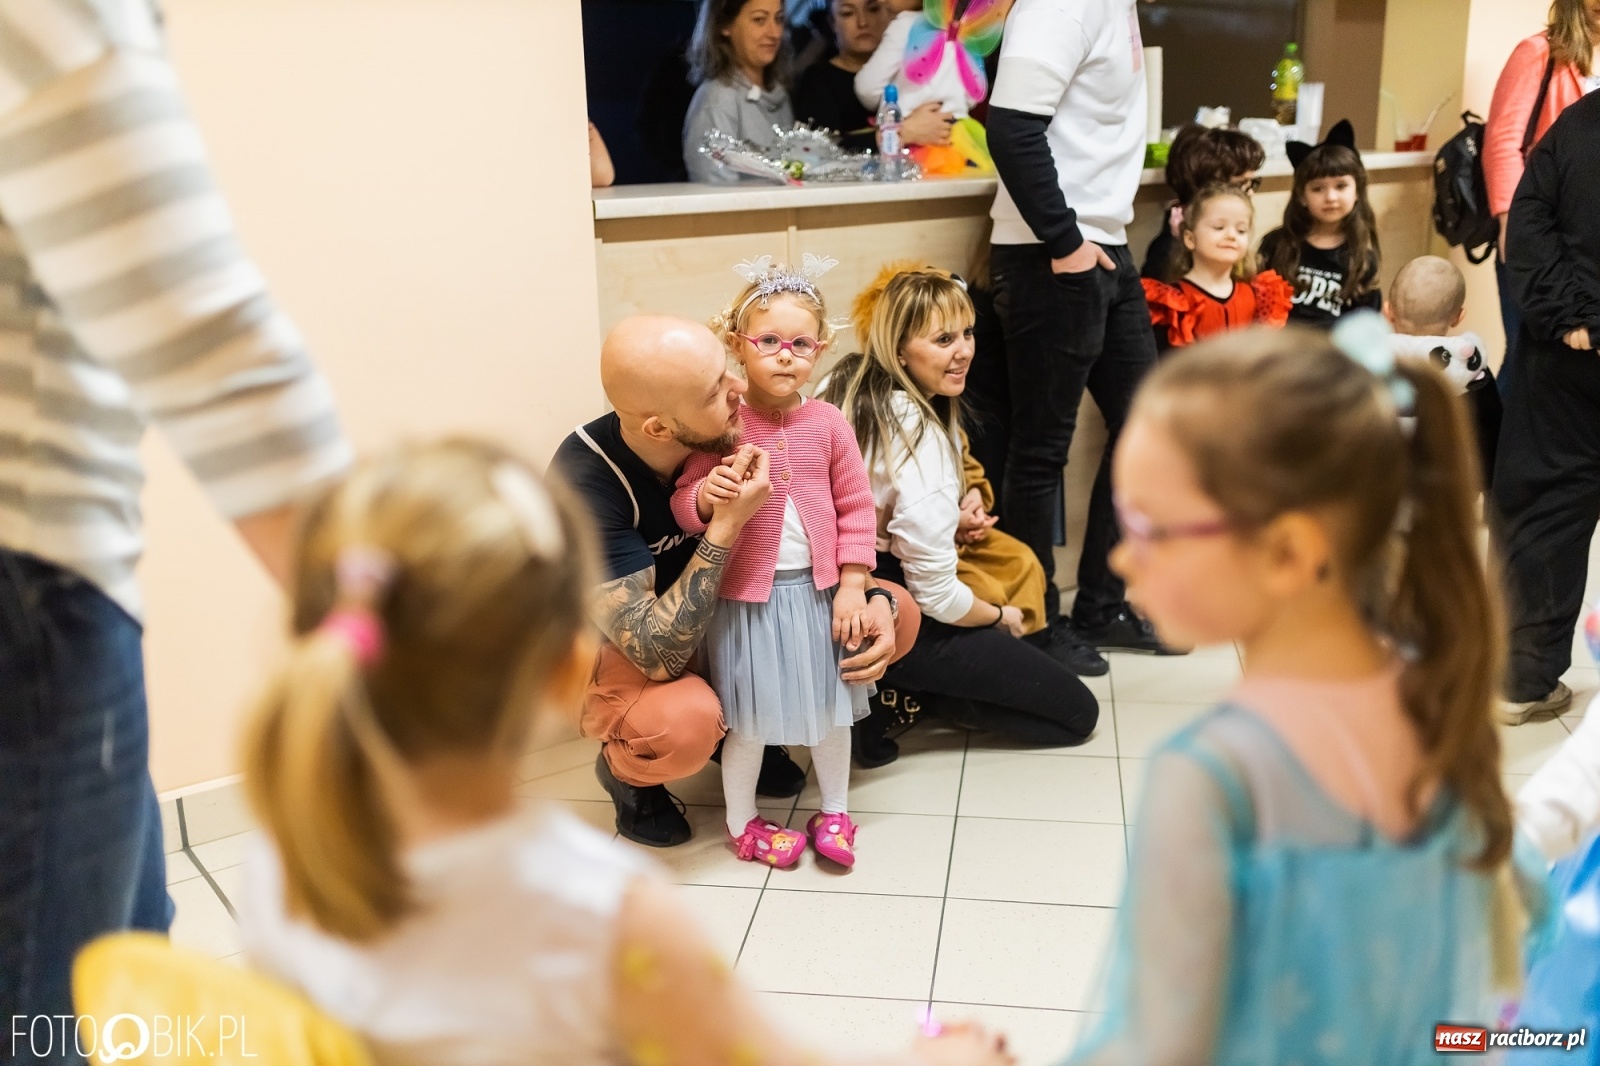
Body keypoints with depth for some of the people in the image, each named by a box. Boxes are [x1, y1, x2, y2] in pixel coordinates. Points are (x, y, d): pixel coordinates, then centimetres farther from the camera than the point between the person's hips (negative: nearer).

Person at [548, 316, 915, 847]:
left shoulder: (741, 431, -21)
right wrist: (726, 526, -42)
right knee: (685, 722, -39)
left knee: (900, 613, -9)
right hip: (622, 652, -5)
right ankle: (625, 771, -1)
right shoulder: (585, 479, -34)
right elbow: (660, 656, -37)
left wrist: (874, 599, -21)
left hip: (726, 614, 5)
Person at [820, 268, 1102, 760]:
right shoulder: (919, 437, -26)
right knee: (1077, 714, 3)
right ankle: (904, 697, -2)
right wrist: (1000, 617, -2)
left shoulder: (847, 383, -3)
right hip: (899, 629, -8)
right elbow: (938, 597, -22)